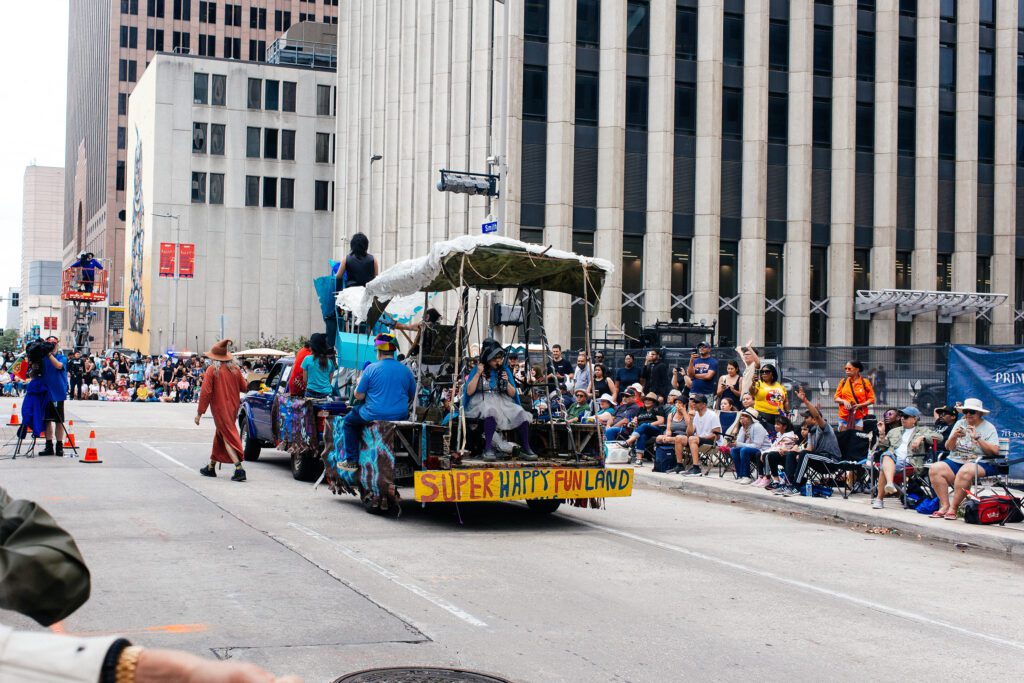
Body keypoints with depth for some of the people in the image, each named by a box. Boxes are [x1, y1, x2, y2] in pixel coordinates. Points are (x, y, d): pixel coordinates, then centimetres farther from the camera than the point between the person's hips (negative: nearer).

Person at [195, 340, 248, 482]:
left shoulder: (212, 370, -11)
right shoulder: (235, 369, 4)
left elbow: (206, 392, -14)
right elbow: (244, 387, 9)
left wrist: (199, 412, -10)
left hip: (220, 408, -6)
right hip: (233, 407, 6)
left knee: (228, 437, -7)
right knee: (220, 435, 19)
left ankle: (239, 468, -21)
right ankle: (211, 467, 30)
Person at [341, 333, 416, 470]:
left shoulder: (371, 368, -10)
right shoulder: (406, 370, 1)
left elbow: (359, 396, -6)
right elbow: (412, 397, 12)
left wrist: (359, 383, 14)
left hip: (374, 415, -4)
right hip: (400, 416, 4)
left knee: (348, 422, 23)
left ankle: (352, 461, 17)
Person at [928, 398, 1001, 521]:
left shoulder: (989, 427, 4)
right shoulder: (960, 423, 17)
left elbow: (995, 451, -10)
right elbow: (948, 447, 13)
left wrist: (977, 438, -16)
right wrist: (954, 437, -7)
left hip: (980, 464, -5)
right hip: (955, 461, 5)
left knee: (965, 471, -39)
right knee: (934, 469, -22)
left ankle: (953, 508, -29)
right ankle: (945, 505, -20)